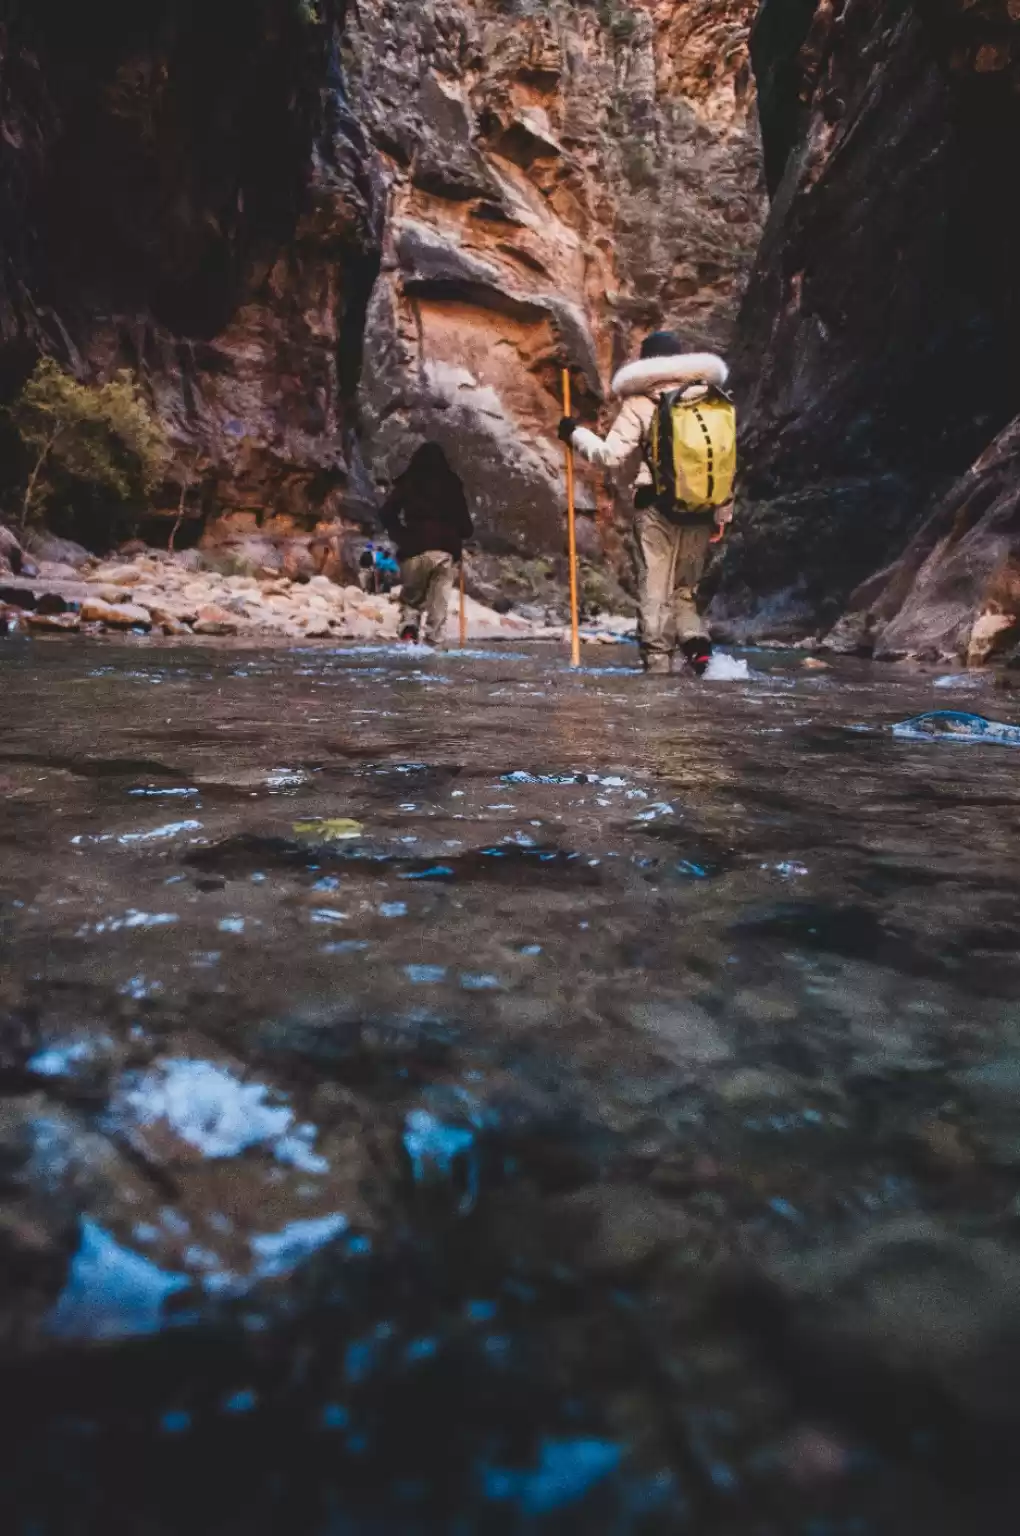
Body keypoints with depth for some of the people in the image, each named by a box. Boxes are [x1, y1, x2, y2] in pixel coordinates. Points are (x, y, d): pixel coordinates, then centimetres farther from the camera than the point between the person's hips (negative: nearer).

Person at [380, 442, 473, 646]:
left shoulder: (406, 482, 8)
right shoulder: (452, 484, 8)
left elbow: (387, 515, 2)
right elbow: (464, 520, 9)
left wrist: (402, 537, 15)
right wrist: (465, 532, 30)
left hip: (414, 550, 0)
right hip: (445, 549, 0)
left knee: (411, 597, 13)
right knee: (438, 602, 2)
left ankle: (408, 629, -13)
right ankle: (432, 642, -9)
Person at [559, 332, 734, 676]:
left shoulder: (640, 404, -3)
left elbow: (612, 455, -9)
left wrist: (576, 434, 6)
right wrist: (722, 514, 14)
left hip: (658, 508, -4)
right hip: (701, 512, 4)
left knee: (655, 591, 2)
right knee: (685, 587, 16)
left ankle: (658, 664, 0)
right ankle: (696, 641, -6)